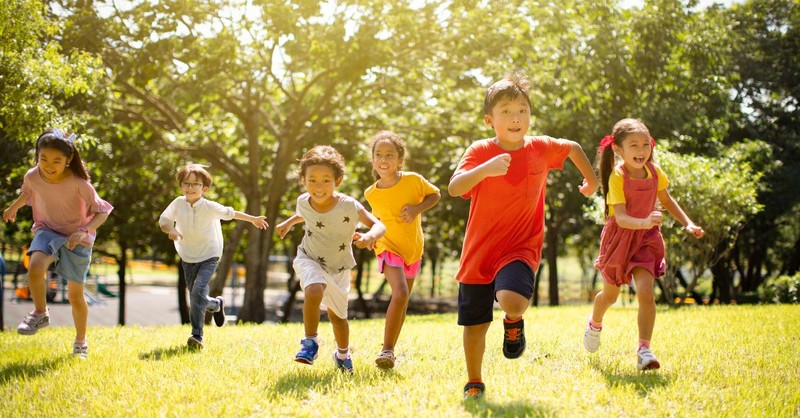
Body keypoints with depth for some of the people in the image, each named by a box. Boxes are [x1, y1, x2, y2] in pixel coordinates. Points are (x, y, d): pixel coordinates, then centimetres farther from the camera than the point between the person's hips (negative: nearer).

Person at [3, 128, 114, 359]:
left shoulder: (79, 184, -26)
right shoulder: (32, 176, -14)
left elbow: (101, 211, -19)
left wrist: (83, 231, -36)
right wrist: (13, 208, 30)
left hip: (77, 239, -2)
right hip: (47, 231, 2)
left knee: (75, 296, 5)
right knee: (35, 267, -31)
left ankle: (80, 343, 27)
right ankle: (40, 314, -6)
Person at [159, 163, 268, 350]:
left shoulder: (210, 207, -14)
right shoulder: (178, 203, -9)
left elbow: (230, 213, 1)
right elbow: (163, 220, -1)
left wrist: (253, 219, 13)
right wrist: (170, 229, -25)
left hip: (209, 256, -4)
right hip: (187, 258, 4)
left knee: (198, 291, -23)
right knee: (196, 297, 11)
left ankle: (197, 336, -21)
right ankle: (216, 304, 46)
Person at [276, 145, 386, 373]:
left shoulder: (348, 206, -28)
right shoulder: (303, 202, -15)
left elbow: (379, 225, -29)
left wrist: (369, 236, -47)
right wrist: (289, 223, 9)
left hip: (338, 268, 0)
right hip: (310, 260, 0)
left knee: (337, 315, 15)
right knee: (314, 291, -33)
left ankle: (343, 354, 44)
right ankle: (310, 343, -15)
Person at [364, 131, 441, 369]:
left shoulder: (413, 180, -14)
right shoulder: (372, 193, -10)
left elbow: (435, 195, 1)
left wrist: (418, 208, -15)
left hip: (413, 249, 3)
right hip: (389, 248, -2)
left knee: (402, 302, 12)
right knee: (400, 294, -25)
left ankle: (389, 351, 28)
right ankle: (387, 350, -18)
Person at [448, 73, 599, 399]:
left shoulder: (541, 148, -3)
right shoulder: (480, 151, -11)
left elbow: (574, 148, 19)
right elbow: (455, 188, -27)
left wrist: (592, 181, 27)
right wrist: (485, 169, -42)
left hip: (520, 247, 0)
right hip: (479, 251, 0)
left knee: (512, 302, -30)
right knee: (474, 324, 9)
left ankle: (514, 322, 8)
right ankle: (474, 384, 32)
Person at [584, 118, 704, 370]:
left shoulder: (654, 172, -6)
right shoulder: (617, 176, -21)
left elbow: (667, 201, 13)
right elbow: (620, 218, -29)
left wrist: (688, 224, 4)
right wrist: (644, 222, -47)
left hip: (646, 238, 2)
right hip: (619, 237, -2)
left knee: (646, 293, -17)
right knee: (610, 295, 16)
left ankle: (644, 350, -14)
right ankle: (595, 325, 48)